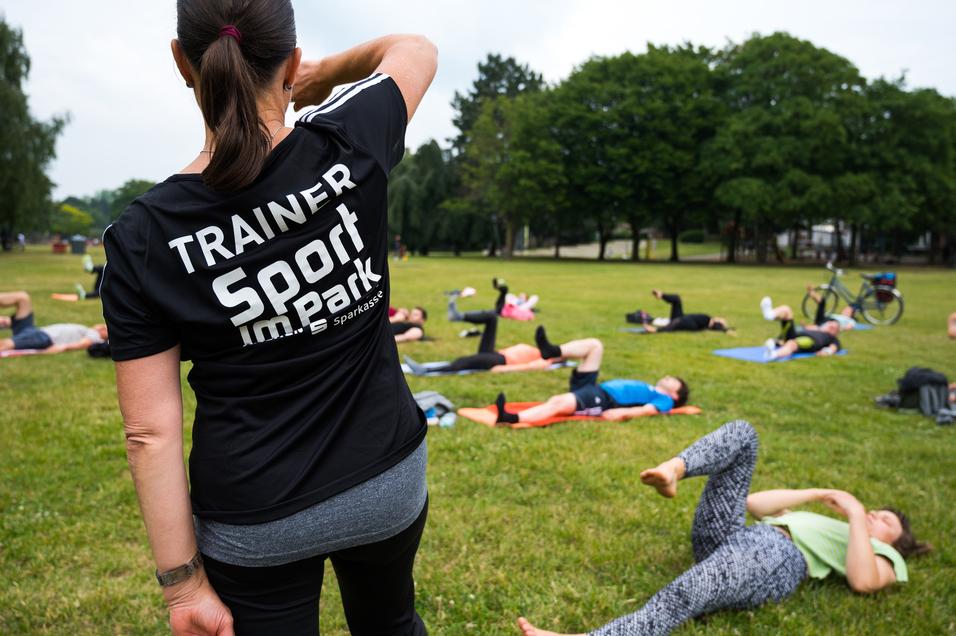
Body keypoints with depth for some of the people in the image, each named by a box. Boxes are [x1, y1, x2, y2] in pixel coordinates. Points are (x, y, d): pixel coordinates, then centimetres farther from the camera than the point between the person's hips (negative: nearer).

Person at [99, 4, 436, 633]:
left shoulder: (142, 239, -15)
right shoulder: (349, 144, -16)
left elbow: (151, 432, -12)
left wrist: (184, 584, -3)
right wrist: (317, 78, 14)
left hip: (252, 524, -1)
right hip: (390, 484, 1)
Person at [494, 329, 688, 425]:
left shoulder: (664, 400, 9)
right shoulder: (646, 389, 34)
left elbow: (647, 410, -9)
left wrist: (622, 412, -27)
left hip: (603, 400, -9)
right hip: (593, 388, 9)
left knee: (560, 402, -35)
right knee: (594, 345, 7)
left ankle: (510, 419, -51)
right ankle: (553, 351, -17)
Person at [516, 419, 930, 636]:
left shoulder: (882, 556, 23)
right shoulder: (819, 521, 42)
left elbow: (863, 582, -3)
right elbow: (753, 504, 32)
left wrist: (856, 516, 3)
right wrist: (814, 494, 30)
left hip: (777, 558, -6)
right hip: (728, 534, 7)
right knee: (742, 434, -7)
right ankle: (674, 469, -35)